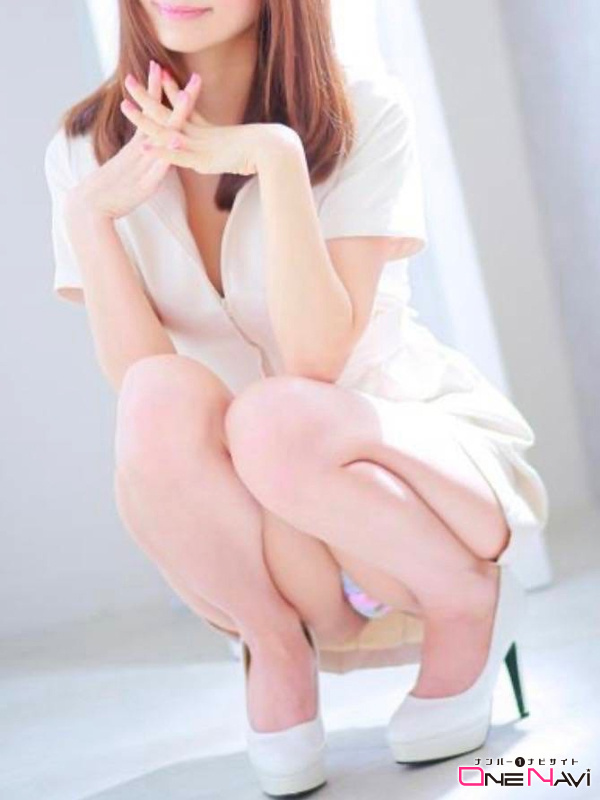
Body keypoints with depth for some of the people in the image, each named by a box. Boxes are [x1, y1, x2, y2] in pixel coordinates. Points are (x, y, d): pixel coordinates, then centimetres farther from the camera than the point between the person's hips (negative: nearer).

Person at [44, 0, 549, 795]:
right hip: (241, 525, 2)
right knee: (161, 398, -31)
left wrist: (277, 158, -30)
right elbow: (136, 380, -15)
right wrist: (87, 214, -27)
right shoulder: (87, 149, -5)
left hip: (412, 454, -1)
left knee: (274, 420, -35)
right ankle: (276, 650, -8)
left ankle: (469, 601, -6)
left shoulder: (366, 114, -12)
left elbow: (315, 359, -22)